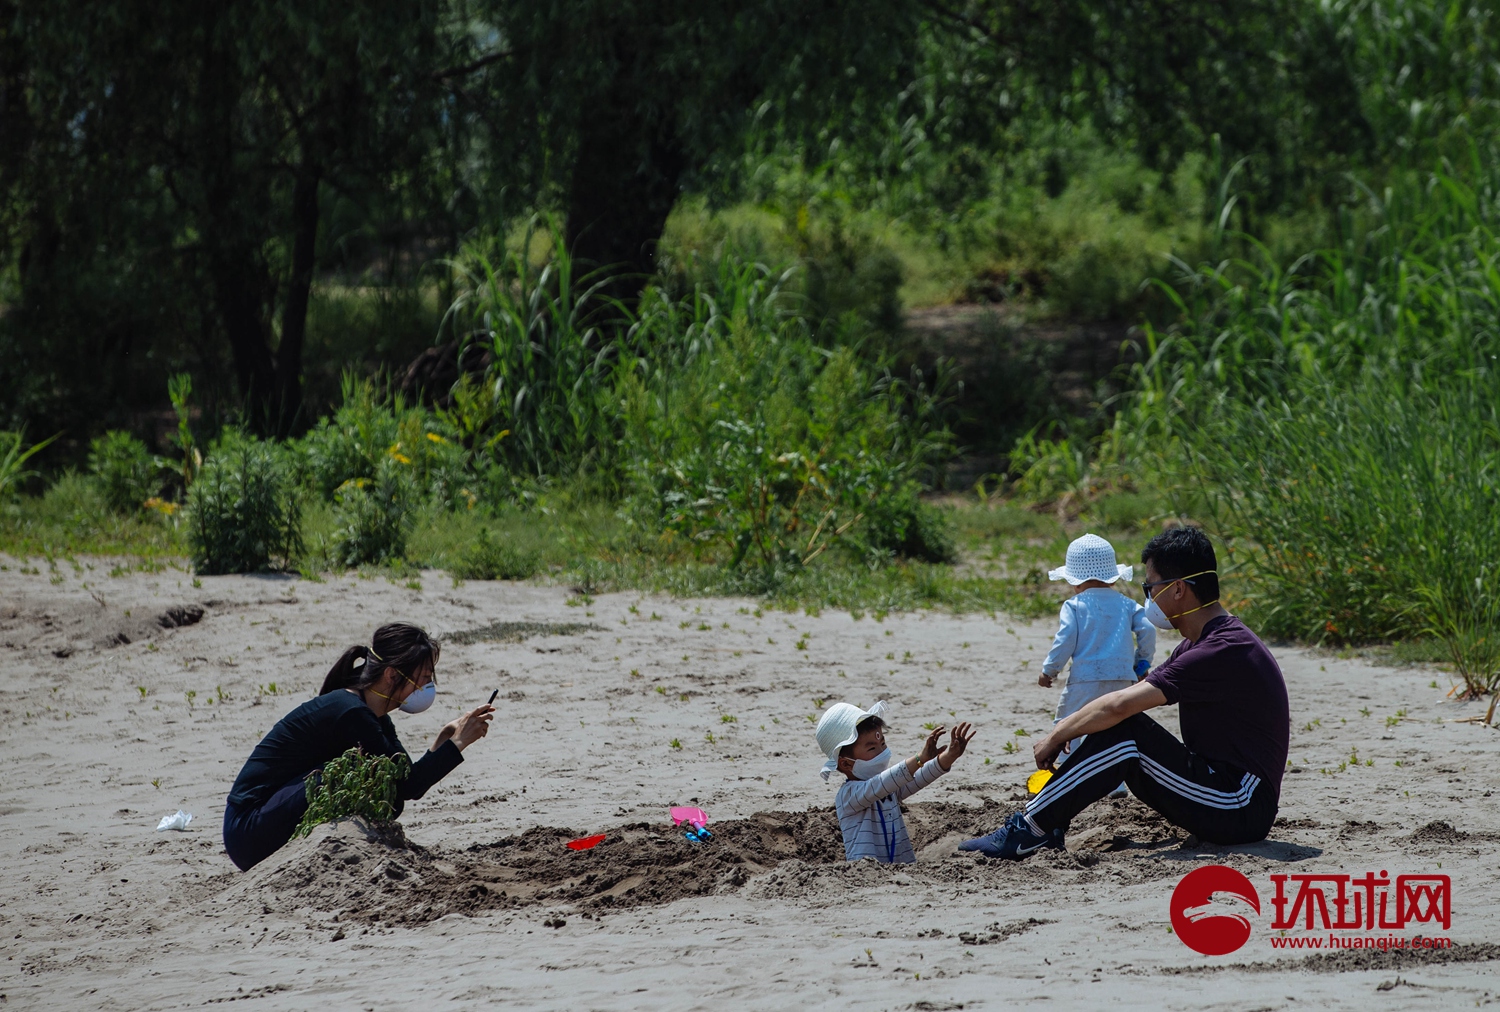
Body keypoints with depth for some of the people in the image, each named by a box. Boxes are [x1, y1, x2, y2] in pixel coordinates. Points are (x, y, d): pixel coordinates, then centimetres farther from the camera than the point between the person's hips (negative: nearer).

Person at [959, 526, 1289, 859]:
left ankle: (1029, 830, -15)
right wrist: (1065, 730, 4)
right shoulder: (1198, 644, 13)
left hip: (1242, 811, -10)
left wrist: (1055, 738, -12)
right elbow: (1134, 693, 16)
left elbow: (1119, 706, -24)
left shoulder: (1222, 651, -21)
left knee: (1124, 733, -18)